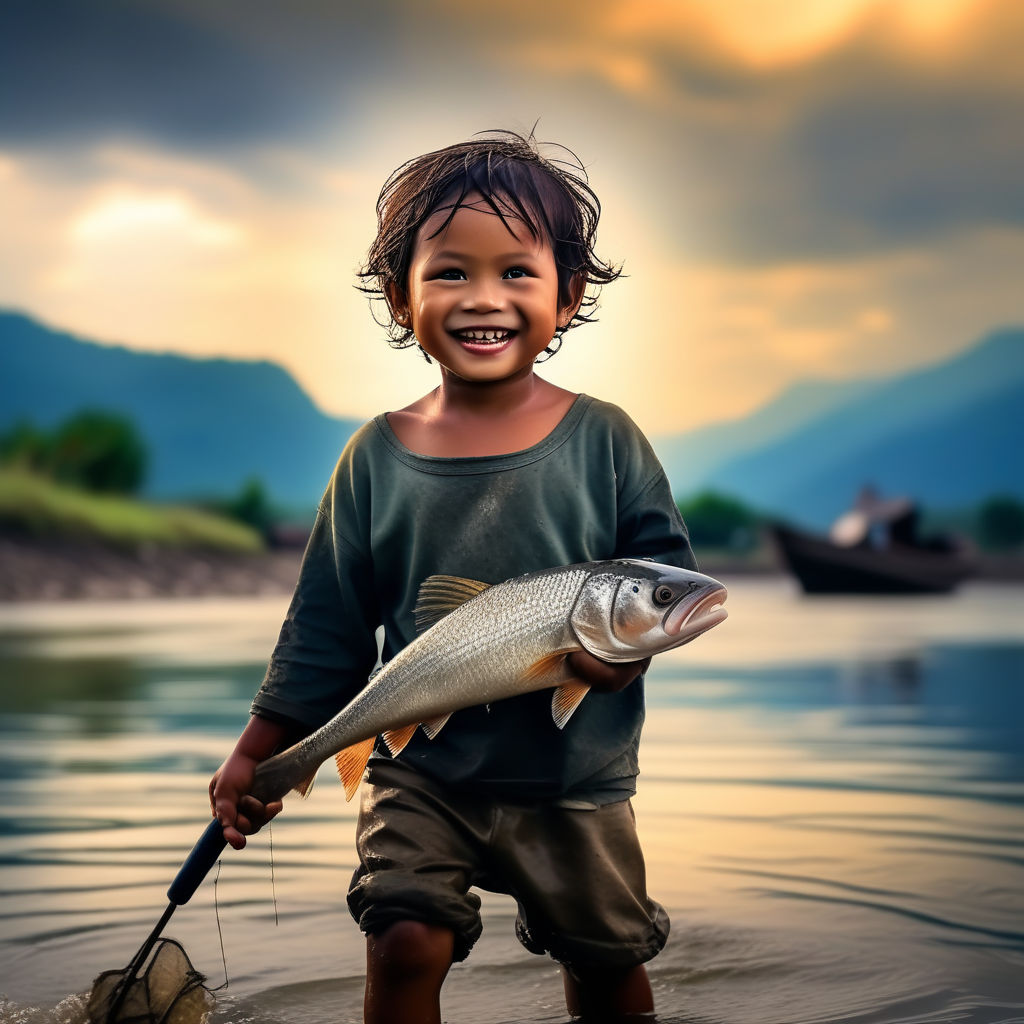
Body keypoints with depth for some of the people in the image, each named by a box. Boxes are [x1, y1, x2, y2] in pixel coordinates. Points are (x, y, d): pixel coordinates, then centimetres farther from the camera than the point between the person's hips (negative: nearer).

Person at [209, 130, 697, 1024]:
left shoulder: (604, 440, -6)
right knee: (404, 943, -11)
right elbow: (326, 625, 4)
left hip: (575, 776, 0)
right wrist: (257, 754, 5)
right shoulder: (379, 456, -3)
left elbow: (668, 562, 1)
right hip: (421, 770, 0)